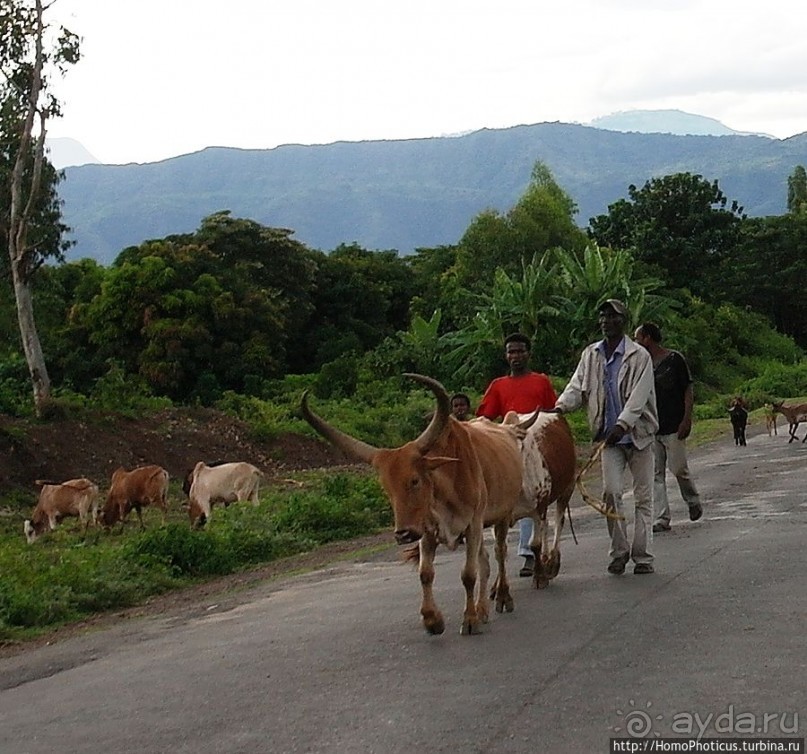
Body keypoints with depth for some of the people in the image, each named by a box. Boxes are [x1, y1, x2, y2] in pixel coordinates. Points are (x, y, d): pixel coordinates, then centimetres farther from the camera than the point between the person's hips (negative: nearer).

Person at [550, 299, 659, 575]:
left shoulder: (639, 356, -8)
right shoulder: (590, 355, 6)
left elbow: (639, 395, -17)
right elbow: (577, 386, 2)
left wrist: (623, 424, -30)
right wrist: (561, 406, -19)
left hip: (638, 433, -2)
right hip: (609, 436, 3)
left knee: (643, 495, 3)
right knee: (611, 492, -7)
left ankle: (642, 555, 9)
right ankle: (619, 552, 6)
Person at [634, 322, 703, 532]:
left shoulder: (675, 359, -5)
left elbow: (688, 390, -5)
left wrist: (687, 419, -13)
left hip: (673, 426, -5)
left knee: (679, 469, -3)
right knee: (656, 474, 0)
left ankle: (694, 502, 25)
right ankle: (662, 519, 1)